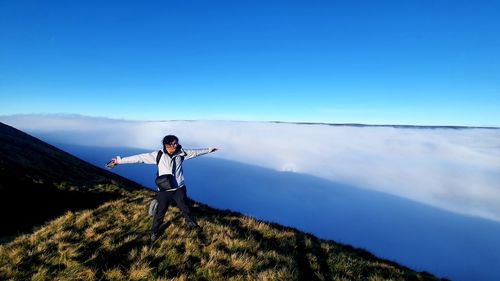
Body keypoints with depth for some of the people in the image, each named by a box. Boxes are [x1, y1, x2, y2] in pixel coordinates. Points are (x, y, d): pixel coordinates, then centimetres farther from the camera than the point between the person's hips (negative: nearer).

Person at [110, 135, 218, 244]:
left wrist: (208, 149, 14)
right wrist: (120, 160, -15)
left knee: (185, 208, 22)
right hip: (164, 191, -2)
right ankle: (154, 232, 39)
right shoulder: (159, 155, -14)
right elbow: (140, 157, -14)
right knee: (160, 213, 13)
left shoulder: (181, 153, -7)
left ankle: (190, 222, 50)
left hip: (179, 189, 2)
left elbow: (195, 152, 4)